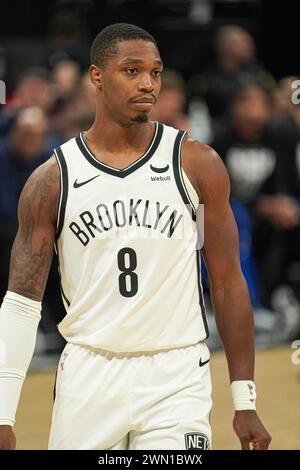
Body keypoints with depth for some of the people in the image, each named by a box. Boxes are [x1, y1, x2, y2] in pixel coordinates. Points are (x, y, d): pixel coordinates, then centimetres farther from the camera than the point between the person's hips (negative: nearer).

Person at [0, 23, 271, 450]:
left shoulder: (197, 165, 1)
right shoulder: (52, 181, 1)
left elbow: (227, 284, 4)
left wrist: (245, 402, 1)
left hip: (176, 381, -1)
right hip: (89, 378, 1)